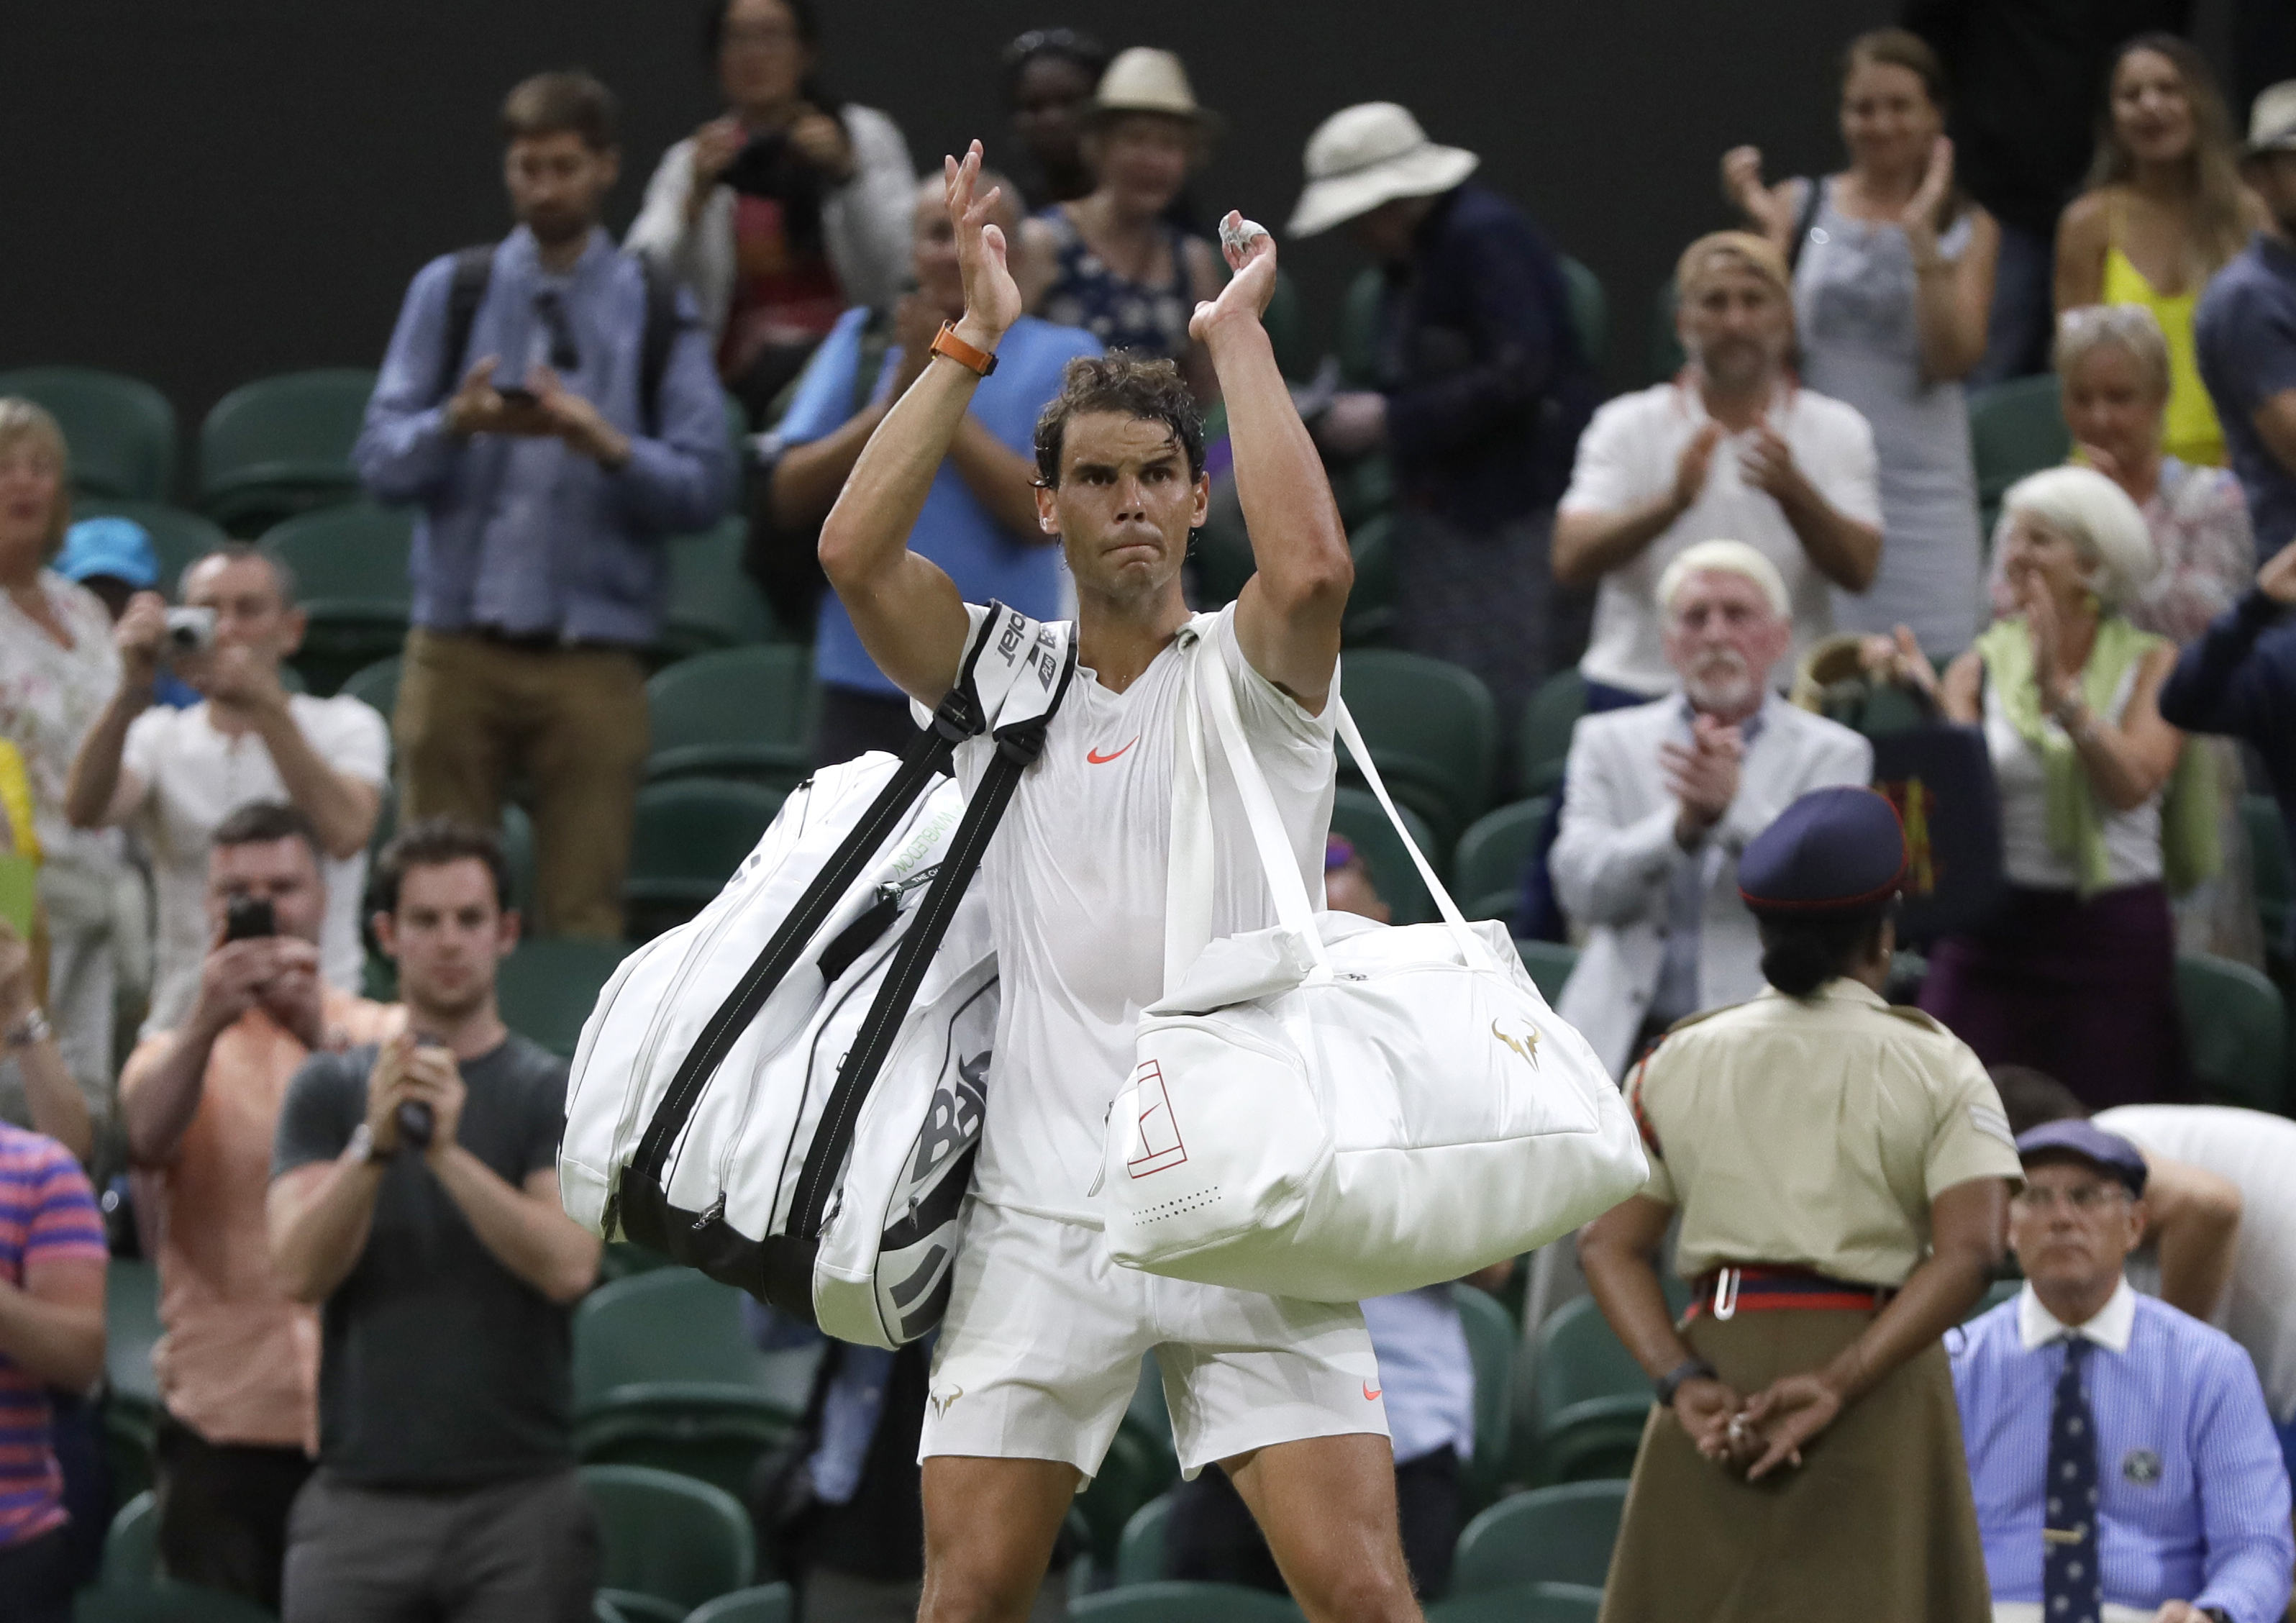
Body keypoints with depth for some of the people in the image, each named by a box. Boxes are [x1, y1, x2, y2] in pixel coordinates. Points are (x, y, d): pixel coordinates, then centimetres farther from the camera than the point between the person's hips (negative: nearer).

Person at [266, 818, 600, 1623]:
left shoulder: (554, 1093, 5)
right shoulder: (330, 1089, 9)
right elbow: (301, 1269, -4)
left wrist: (449, 1152, -21)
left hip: (519, 1495, -1)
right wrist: (374, 1143, -19)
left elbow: (568, 1266, -10)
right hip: (361, 1490, 1)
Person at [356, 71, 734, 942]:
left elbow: (704, 486, -1)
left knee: (583, 916, -3)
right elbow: (380, 462, 3)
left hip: (591, 661, -1)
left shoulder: (656, 313, 8)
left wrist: (606, 445, -19)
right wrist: (456, 424, -17)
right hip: (458, 644, 1)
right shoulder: (448, 291, 10)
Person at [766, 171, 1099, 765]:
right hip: (867, 687, 3)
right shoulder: (863, 341, 9)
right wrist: (898, 400, -9)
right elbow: (791, 493, 1)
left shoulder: (1060, 358, 1)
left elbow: (1042, 512, -12)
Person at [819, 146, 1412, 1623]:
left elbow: (1313, 567, -19)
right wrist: (977, 337, -5)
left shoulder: (1250, 670, 4)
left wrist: (1239, 336, -9)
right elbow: (856, 550, -6)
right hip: (1044, 1215, 2)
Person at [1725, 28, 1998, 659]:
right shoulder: (1800, 207, 7)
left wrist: (1922, 239, -11)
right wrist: (1765, 232, -9)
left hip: (1920, 483, 0)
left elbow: (1953, 359, -5)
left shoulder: (1968, 229, 7)